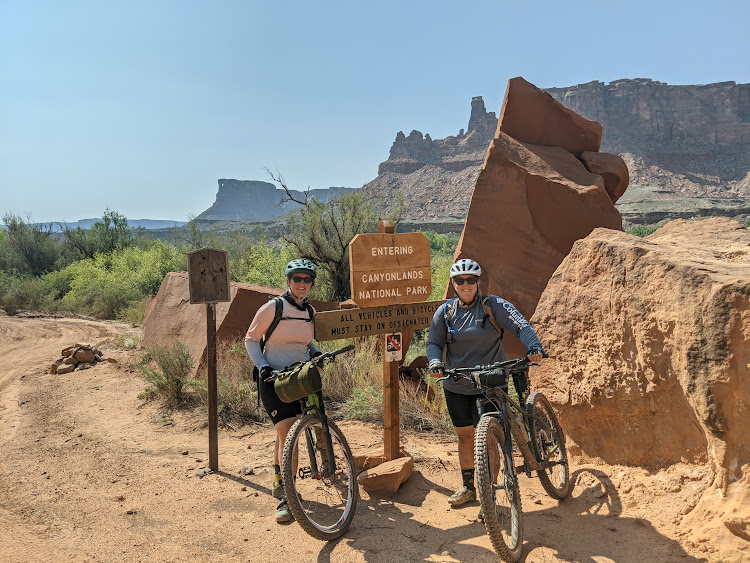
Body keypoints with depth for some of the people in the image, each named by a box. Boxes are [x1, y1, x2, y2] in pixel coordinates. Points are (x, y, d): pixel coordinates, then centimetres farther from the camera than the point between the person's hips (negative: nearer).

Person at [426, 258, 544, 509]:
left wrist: (534, 346, -35)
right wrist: (435, 362, -16)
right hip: (456, 387, 4)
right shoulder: (445, 312, 2)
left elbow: (521, 326, -16)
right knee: (464, 434, 15)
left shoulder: (494, 306, -7)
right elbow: (434, 342, 4)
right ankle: (468, 488, 32)